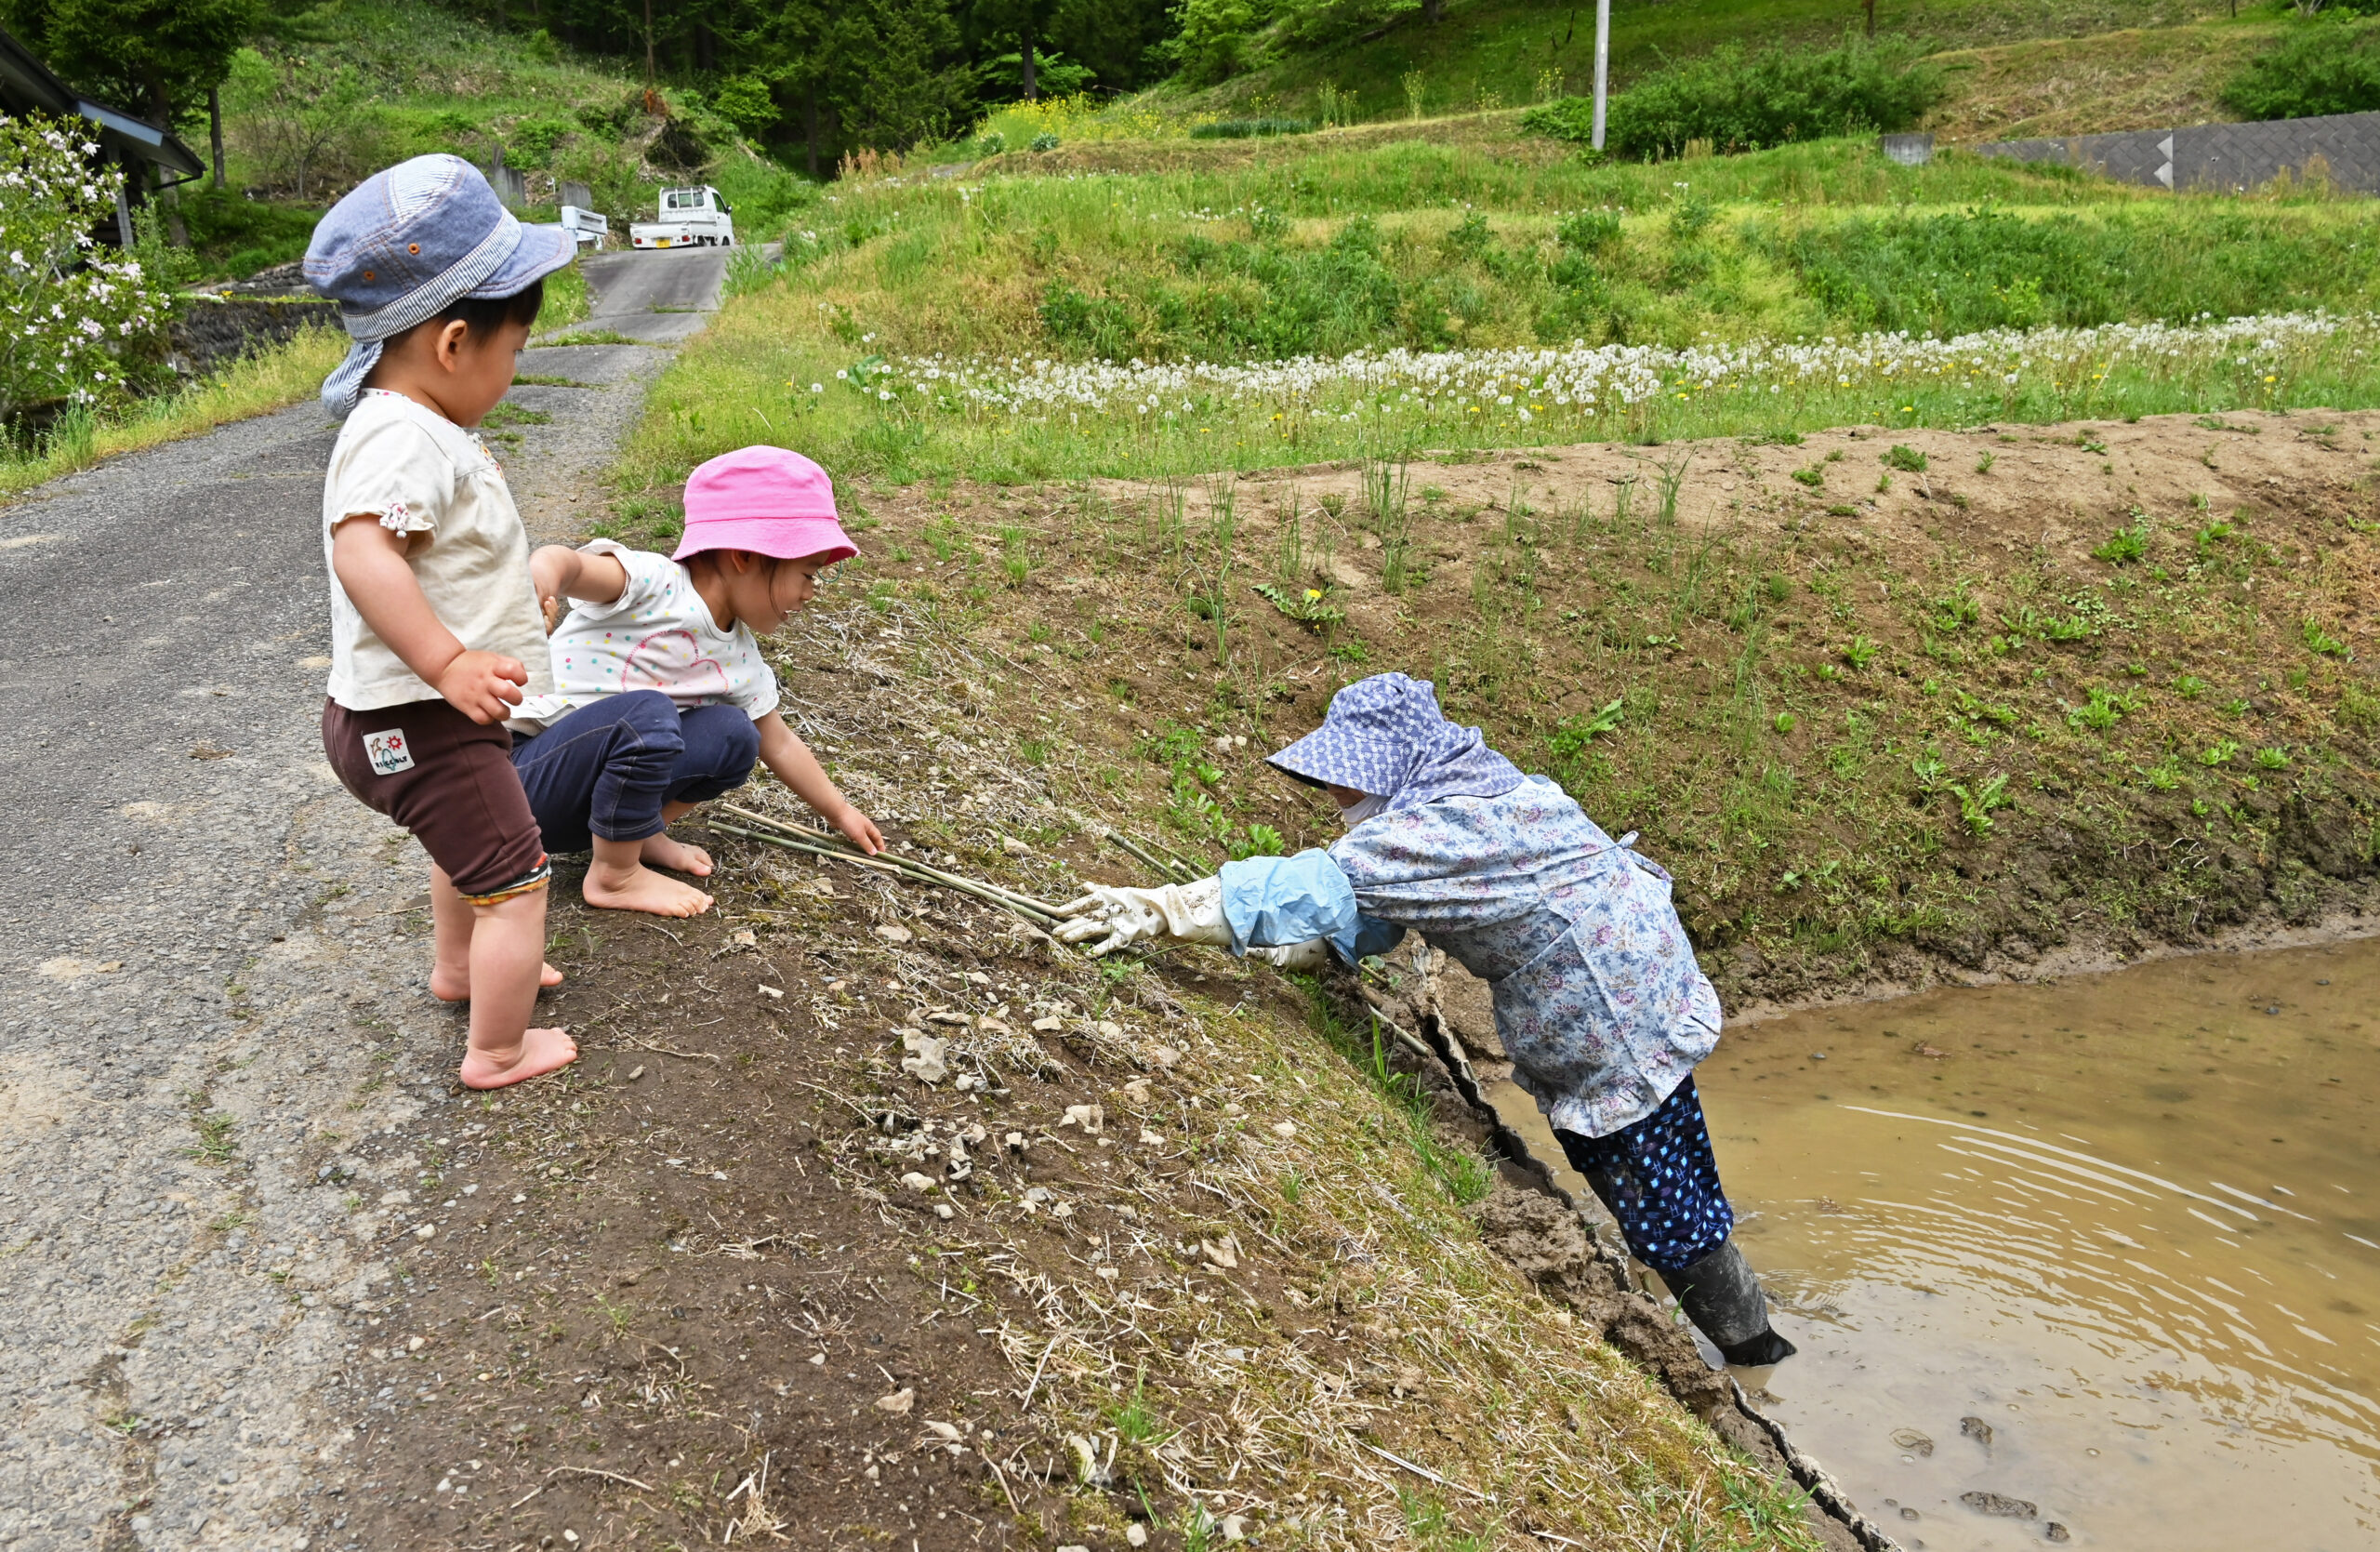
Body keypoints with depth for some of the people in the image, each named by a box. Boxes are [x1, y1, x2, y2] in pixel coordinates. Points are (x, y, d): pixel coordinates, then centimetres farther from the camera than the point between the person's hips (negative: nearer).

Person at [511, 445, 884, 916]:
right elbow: (571, 563, -38)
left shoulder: (740, 660, 6)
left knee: (733, 734, -5)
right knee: (647, 714, -34)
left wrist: (840, 813, 27)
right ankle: (614, 877, -15)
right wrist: (545, 571, -62)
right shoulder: (651, 582, -18)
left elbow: (779, 744, 20)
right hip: (525, 768, -7)